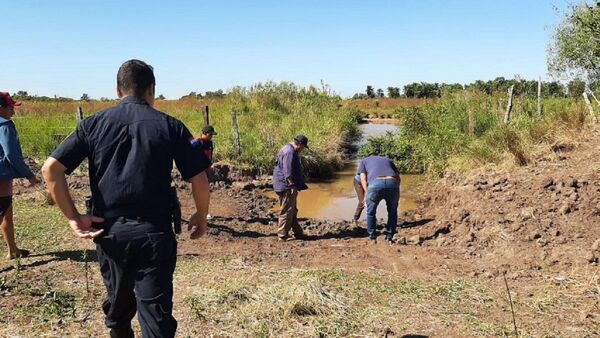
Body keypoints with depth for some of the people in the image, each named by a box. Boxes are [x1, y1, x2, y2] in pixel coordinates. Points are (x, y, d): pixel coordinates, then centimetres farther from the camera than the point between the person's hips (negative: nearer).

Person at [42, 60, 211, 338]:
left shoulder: (94, 124, 3)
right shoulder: (170, 126, -2)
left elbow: (50, 169, -5)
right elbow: (199, 178, -4)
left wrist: (73, 217, -1)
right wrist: (201, 216, 11)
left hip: (109, 230, 3)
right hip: (154, 232, -2)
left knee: (118, 304, 23)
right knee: (155, 310, 3)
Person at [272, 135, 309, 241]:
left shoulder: (289, 150, 17)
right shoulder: (290, 152, -18)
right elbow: (288, 172, -24)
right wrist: (292, 185, -22)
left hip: (286, 187, 11)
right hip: (286, 187, -11)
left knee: (293, 211, 16)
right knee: (287, 211, -4)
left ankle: (298, 233, 24)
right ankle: (283, 235, 2)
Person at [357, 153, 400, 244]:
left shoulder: (364, 161, 32)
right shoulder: (388, 160, 38)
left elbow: (363, 179, 14)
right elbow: (398, 177, 24)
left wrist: (367, 193, 11)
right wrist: (395, 190, 25)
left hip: (375, 184, -2)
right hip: (392, 183, 2)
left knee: (371, 212, 21)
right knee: (392, 212, 24)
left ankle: (372, 237, 24)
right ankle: (389, 237, 25)